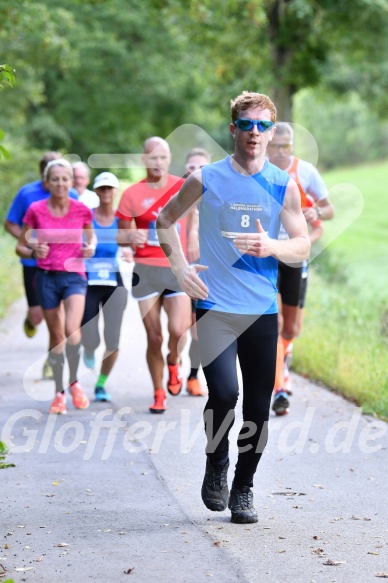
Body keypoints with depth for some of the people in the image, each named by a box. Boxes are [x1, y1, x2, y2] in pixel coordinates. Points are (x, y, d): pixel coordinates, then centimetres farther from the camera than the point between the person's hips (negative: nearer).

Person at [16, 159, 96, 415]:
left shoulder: (82, 210, -2)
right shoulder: (36, 210, -4)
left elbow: (91, 237, 17)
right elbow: (20, 247, 4)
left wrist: (90, 247, -5)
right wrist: (34, 252, -17)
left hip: (74, 276, -1)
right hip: (47, 277, 1)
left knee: (72, 331, -20)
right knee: (56, 336, 7)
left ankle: (74, 382, 3)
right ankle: (59, 392, 21)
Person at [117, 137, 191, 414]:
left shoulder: (184, 187, 3)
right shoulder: (132, 195, 0)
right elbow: (123, 236, 7)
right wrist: (131, 237, -16)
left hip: (178, 269, 0)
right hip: (146, 269, 0)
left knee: (179, 330, -17)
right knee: (154, 337, 0)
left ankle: (174, 363, 17)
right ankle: (159, 394, 16)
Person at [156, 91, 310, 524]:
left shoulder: (283, 186, 5)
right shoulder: (206, 180, 0)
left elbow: (302, 248, 5)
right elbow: (165, 220, 12)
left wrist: (271, 247, -16)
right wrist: (179, 266, -3)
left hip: (263, 310, 2)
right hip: (215, 306, -2)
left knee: (258, 406, 4)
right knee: (223, 394, -17)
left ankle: (243, 488, 21)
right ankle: (216, 467, 10)